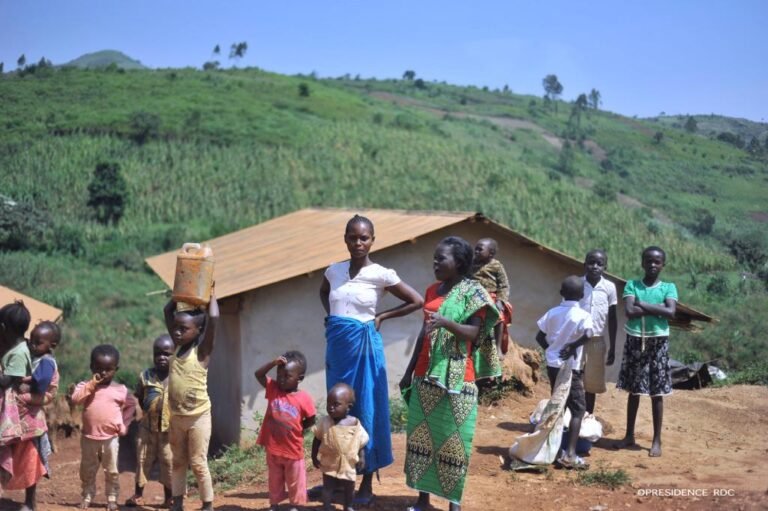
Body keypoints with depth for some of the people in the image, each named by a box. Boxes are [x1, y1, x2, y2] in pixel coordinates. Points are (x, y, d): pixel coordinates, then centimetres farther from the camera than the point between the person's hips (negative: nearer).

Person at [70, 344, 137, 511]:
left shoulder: (120, 389, -3)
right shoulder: (85, 386, -3)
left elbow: (131, 405, 7)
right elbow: (75, 399, -19)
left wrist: (124, 424, -1)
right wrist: (91, 385, -23)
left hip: (111, 438, -1)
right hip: (89, 437, 1)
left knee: (112, 471, 6)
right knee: (87, 470, 13)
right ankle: (87, 496, 27)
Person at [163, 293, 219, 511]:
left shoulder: (202, 350, -13)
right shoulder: (178, 346, 3)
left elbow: (213, 318, -27)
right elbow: (167, 311, 8)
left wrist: (210, 293, -14)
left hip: (198, 417, -6)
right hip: (176, 417, 6)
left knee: (198, 463, 0)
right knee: (178, 462, 14)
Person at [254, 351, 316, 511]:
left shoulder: (304, 398, -15)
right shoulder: (273, 389, -5)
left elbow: (311, 421, -4)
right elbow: (258, 374, -9)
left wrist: (297, 428, -9)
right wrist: (273, 363, -20)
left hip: (293, 450, -3)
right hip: (273, 448, 3)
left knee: (295, 480, 14)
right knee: (274, 480, 18)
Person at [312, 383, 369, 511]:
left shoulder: (355, 424, -16)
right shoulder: (325, 422, -15)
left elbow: (361, 442, -4)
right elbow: (317, 440, -3)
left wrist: (361, 458, -7)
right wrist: (314, 456, -3)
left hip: (348, 464, 1)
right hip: (329, 463, -1)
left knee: (349, 487, 20)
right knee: (328, 488, 5)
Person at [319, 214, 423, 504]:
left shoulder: (381, 274, -9)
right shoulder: (334, 271, 4)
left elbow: (417, 301, -4)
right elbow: (323, 292, 27)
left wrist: (381, 317, -4)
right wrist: (330, 316, 10)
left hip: (364, 347, -4)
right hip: (337, 346, 5)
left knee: (366, 410, 2)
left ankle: (366, 484, 11)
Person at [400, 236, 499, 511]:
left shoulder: (473, 292, -6)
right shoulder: (433, 290, 11)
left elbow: (474, 333, -15)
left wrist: (445, 321, -32)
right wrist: (409, 371, 15)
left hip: (455, 377, -6)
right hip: (425, 375, 6)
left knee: (452, 439, -2)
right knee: (421, 435, 7)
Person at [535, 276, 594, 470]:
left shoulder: (552, 312, 4)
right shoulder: (583, 315, -11)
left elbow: (540, 337, 5)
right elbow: (588, 334, -29)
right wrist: (572, 347, -17)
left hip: (552, 365, 6)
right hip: (570, 367, -6)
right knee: (578, 409, -2)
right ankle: (570, 455, -12)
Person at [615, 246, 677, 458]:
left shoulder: (669, 287, 1)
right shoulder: (631, 285, 2)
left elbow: (671, 313, -15)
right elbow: (629, 311, -13)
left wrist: (643, 304, -14)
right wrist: (657, 308, -13)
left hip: (658, 343, -1)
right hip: (635, 341, 1)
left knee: (657, 393, 2)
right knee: (633, 390, 10)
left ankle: (657, 440, 9)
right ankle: (629, 436, 20)